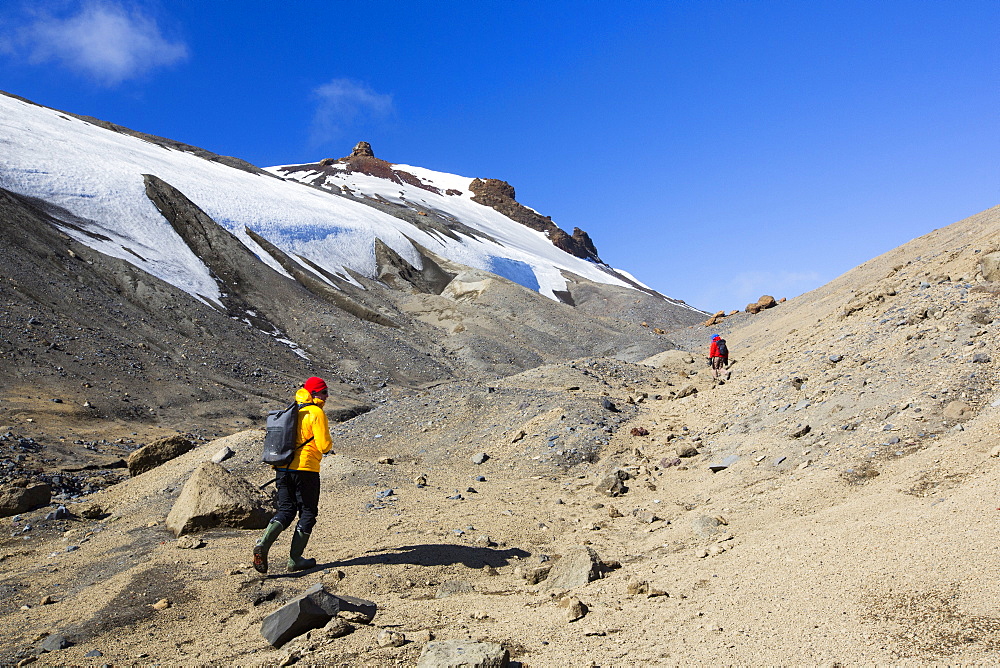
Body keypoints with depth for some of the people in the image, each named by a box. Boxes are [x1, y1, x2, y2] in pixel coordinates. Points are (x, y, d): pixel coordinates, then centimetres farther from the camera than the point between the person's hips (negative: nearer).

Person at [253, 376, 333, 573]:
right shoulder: (316, 413, -9)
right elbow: (324, 445, -15)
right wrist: (329, 444, 9)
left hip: (282, 468, 7)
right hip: (305, 468, -6)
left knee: (285, 510, 14)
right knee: (308, 513, 7)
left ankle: (264, 543, -8)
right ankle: (295, 560, 8)